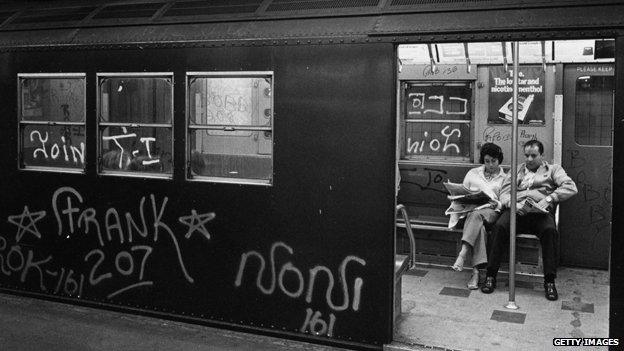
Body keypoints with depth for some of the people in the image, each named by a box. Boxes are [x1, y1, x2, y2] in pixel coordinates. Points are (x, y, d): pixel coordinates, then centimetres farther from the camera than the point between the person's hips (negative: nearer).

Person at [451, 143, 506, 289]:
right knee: (478, 225, -36)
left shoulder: (504, 178, 20)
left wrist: (497, 204, -12)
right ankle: (476, 271, -47)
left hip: (491, 212, -1)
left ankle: (463, 254, -54)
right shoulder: (473, 173, 26)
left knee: (476, 215, -39)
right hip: (471, 210, 1)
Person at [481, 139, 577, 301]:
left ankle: (549, 281, -26)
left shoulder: (553, 169, 19)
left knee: (550, 230, -35)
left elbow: (571, 188, 2)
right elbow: (504, 192, 14)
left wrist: (549, 198, -13)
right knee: (499, 226, -30)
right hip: (517, 210, 1)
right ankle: (491, 276, -24)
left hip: (540, 213, -1)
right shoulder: (516, 170, 26)